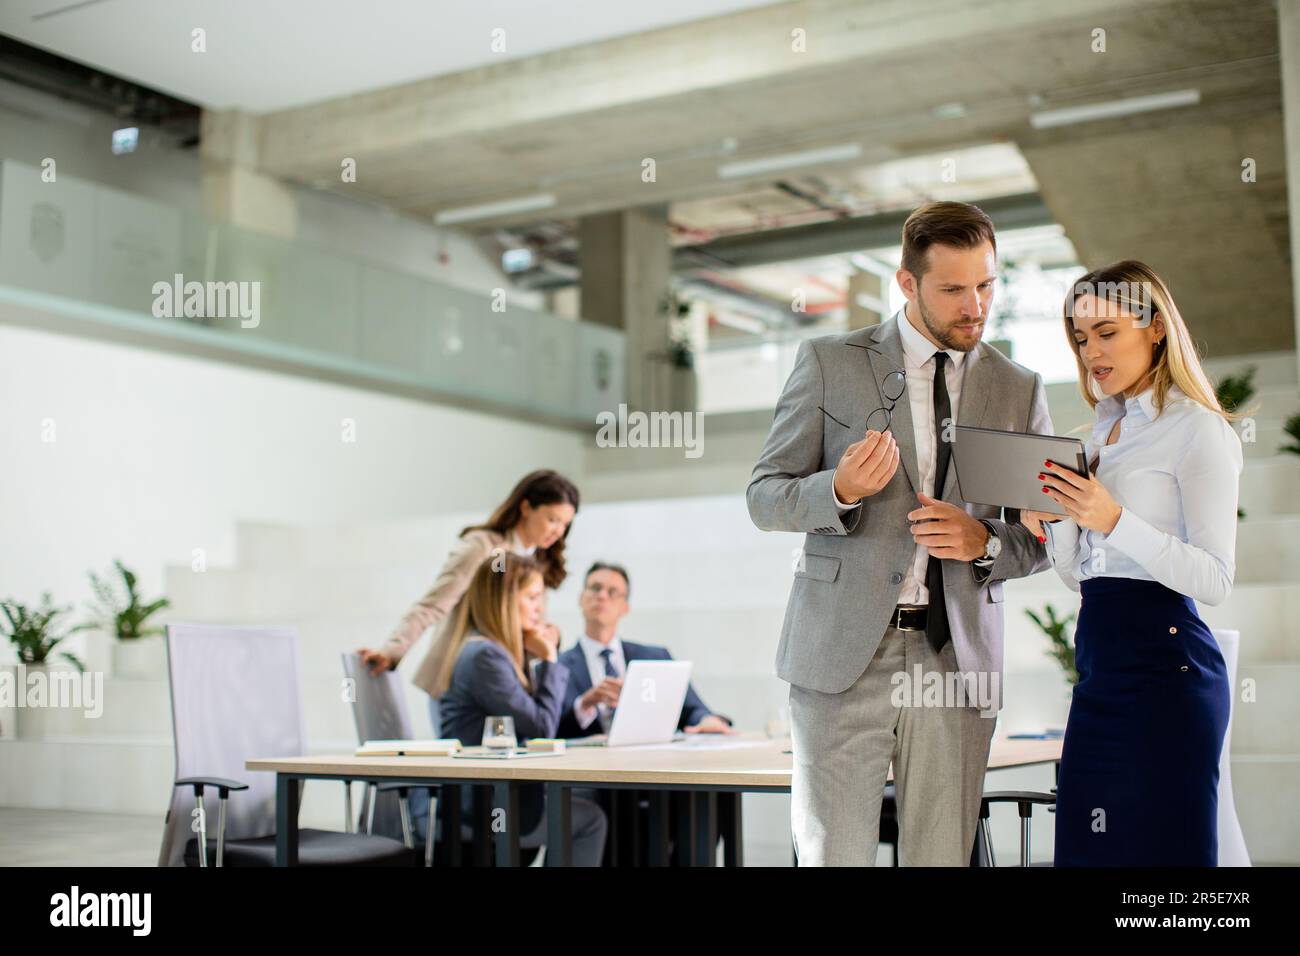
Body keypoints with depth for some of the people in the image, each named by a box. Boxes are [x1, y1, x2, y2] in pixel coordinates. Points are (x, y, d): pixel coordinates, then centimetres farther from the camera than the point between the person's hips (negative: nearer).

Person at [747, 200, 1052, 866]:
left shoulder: (1019, 390, 11)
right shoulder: (829, 363, 4)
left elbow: (1046, 536, 13)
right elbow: (765, 498, 3)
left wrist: (983, 540, -10)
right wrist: (840, 491, -18)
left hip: (958, 657, 2)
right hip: (843, 652, -2)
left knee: (942, 856, 7)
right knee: (834, 856, -1)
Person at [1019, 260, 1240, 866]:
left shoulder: (1197, 429, -5)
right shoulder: (1103, 434, 18)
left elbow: (1215, 579, -14)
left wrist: (1114, 520, -23)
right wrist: (1052, 526, 0)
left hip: (1163, 666, -8)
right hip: (1101, 669, 8)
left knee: (1157, 848, -2)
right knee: (1086, 847, 9)